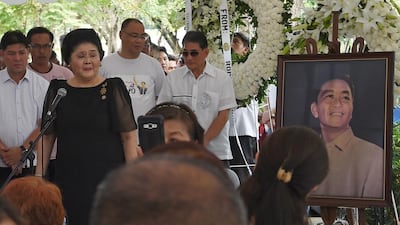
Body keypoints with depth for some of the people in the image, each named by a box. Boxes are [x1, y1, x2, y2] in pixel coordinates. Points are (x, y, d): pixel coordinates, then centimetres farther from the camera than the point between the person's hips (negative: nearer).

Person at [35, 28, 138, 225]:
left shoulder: (114, 88, 0)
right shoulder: (58, 89, 7)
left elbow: (128, 135, -1)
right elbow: (47, 135, 12)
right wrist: (40, 174, 7)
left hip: (108, 175, -2)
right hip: (69, 177, 3)